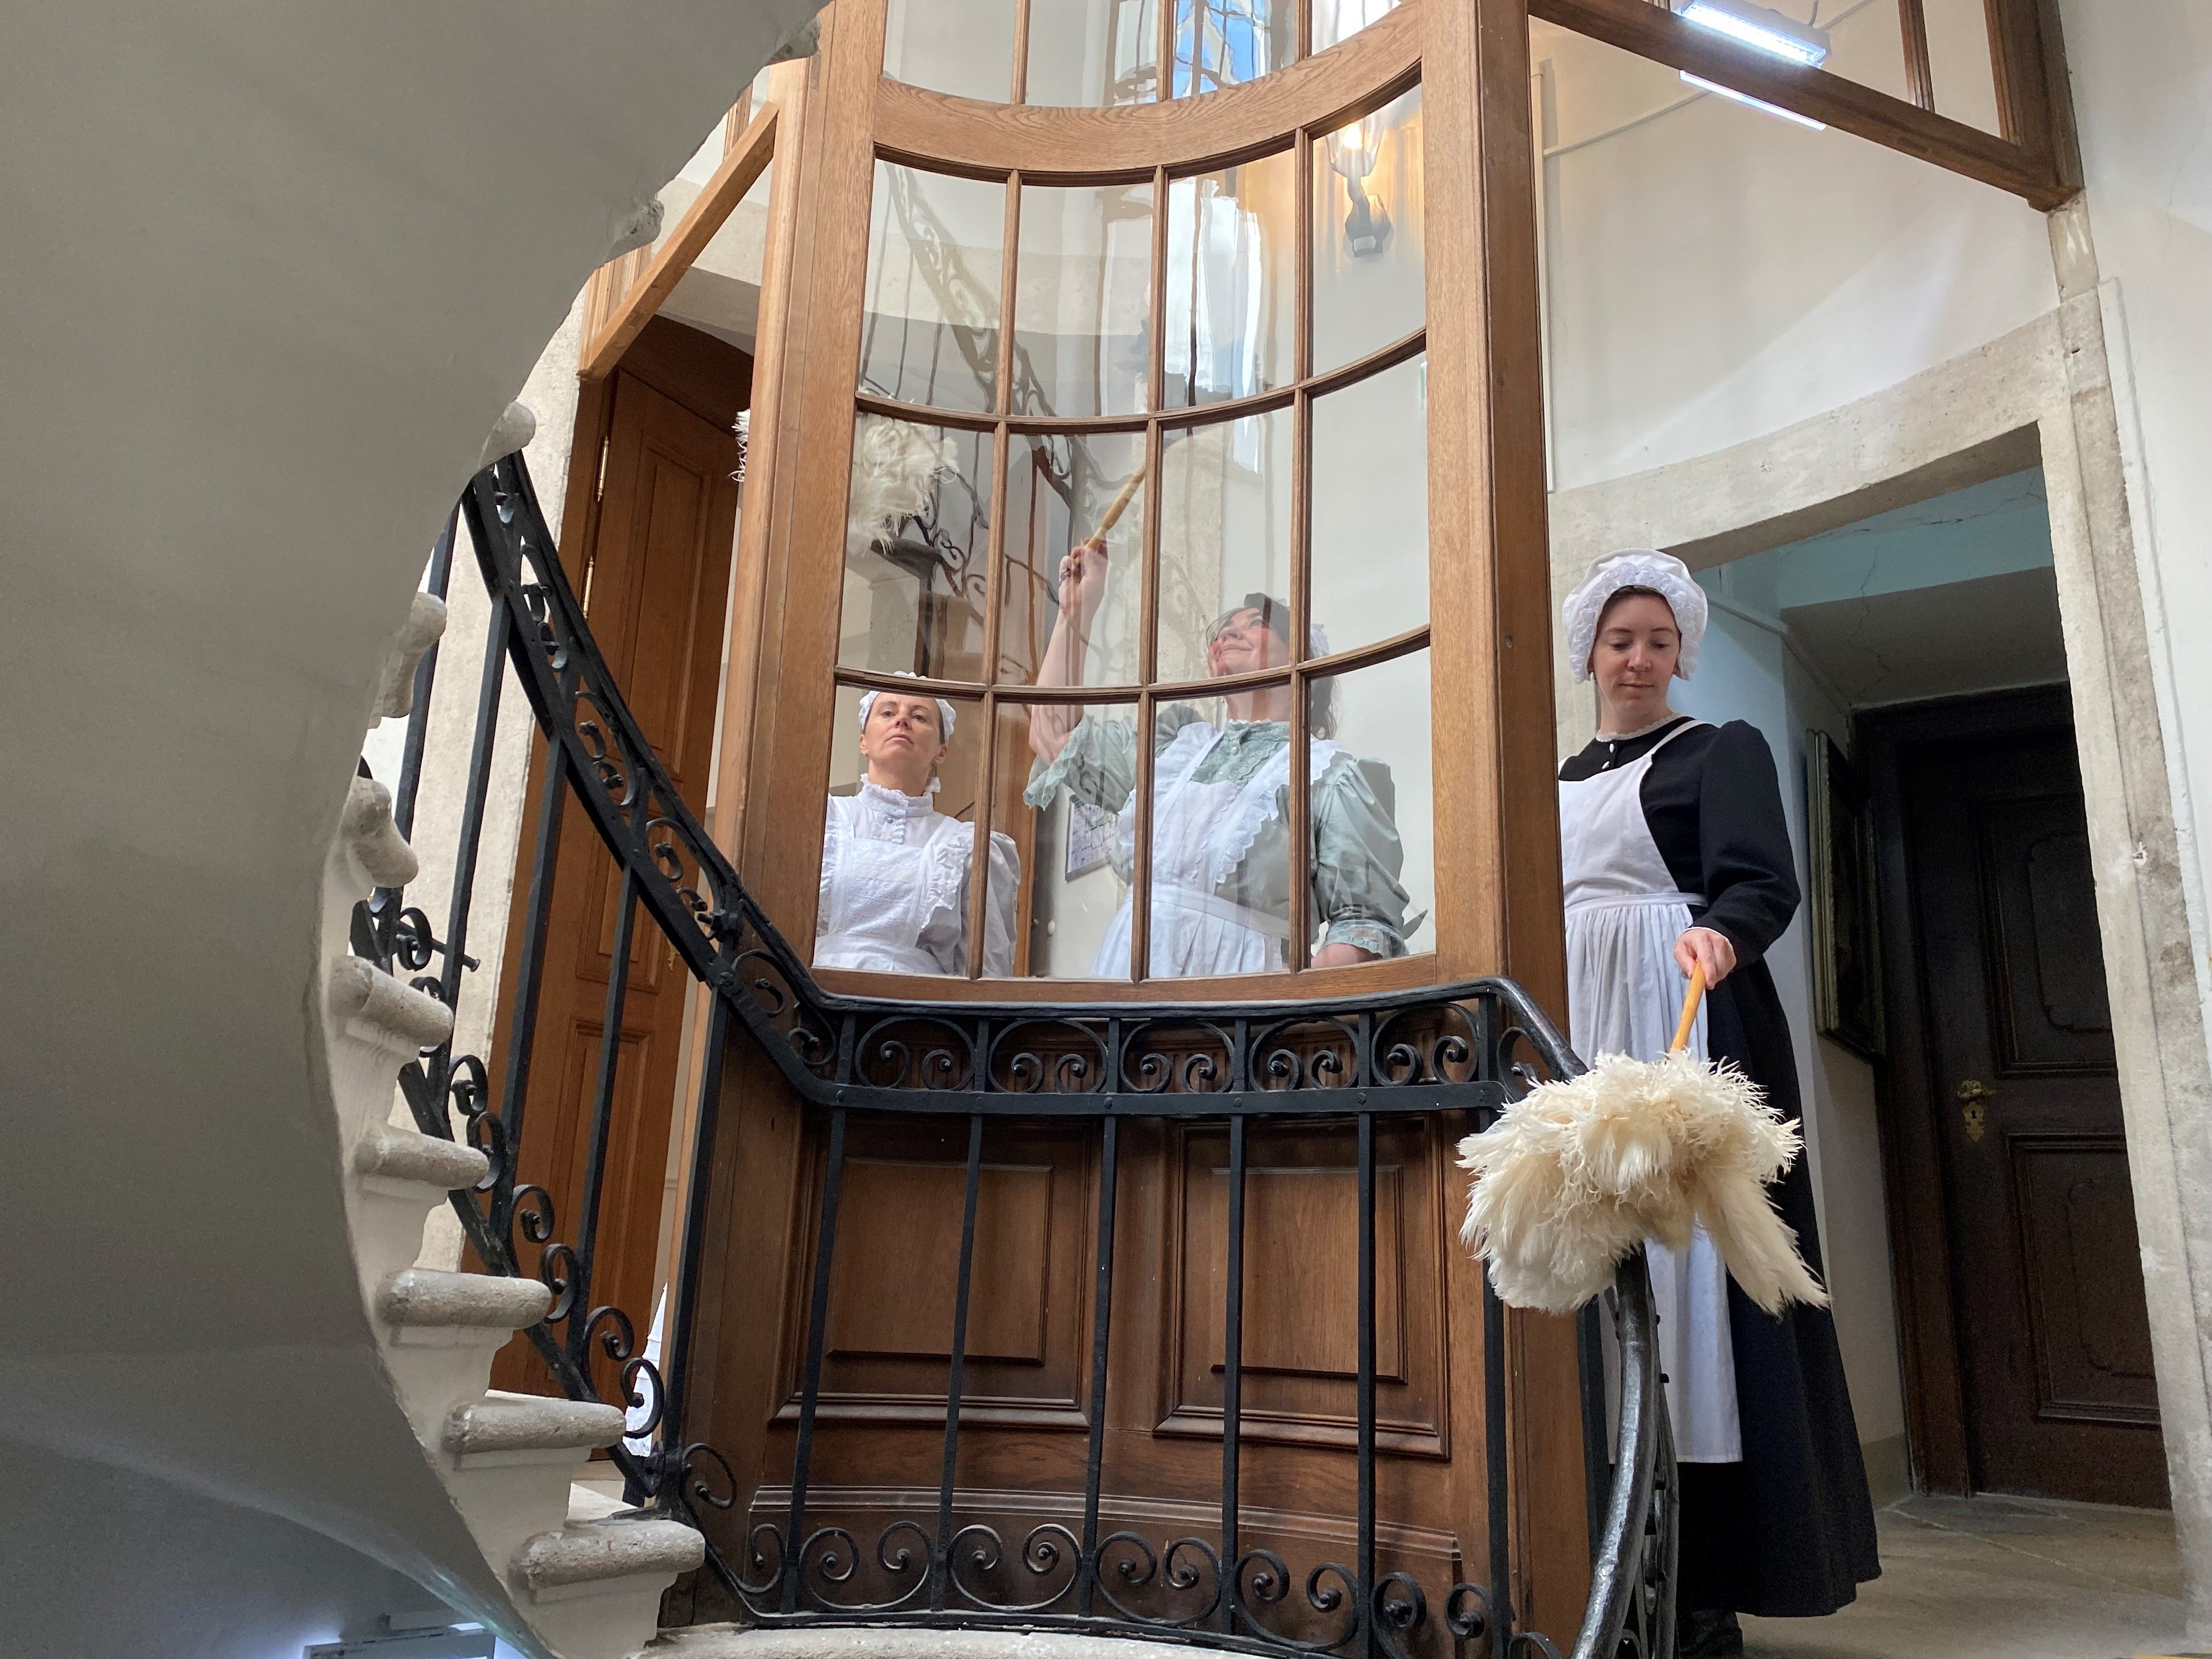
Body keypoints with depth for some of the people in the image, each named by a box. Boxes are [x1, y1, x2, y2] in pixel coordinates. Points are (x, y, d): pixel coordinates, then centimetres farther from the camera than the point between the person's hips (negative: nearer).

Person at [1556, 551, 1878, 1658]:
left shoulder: (1721, 751, 5)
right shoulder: (1561, 779, 20)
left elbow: (1765, 881, -10)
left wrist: (1721, 933, -32)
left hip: (1680, 1022, -5)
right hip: (1575, 1031, 6)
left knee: (1684, 1253, -10)